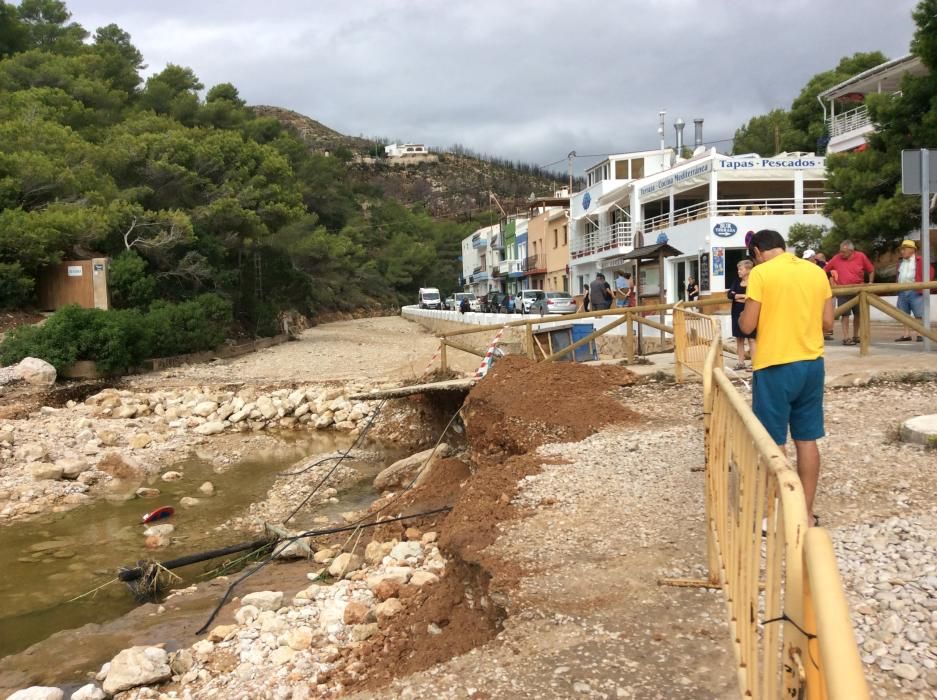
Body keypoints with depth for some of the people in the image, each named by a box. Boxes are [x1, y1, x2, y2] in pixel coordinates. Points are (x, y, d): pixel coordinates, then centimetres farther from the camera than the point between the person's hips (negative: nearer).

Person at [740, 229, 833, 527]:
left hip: (775, 367, -5)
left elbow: (747, 326, -11)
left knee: (774, 442, 4)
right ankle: (806, 513, 18)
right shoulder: (817, 272, 7)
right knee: (807, 440, 12)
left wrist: (742, 314, 10)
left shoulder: (761, 273, -10)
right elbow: (827, 322, 8)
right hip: (812, 364, 6)